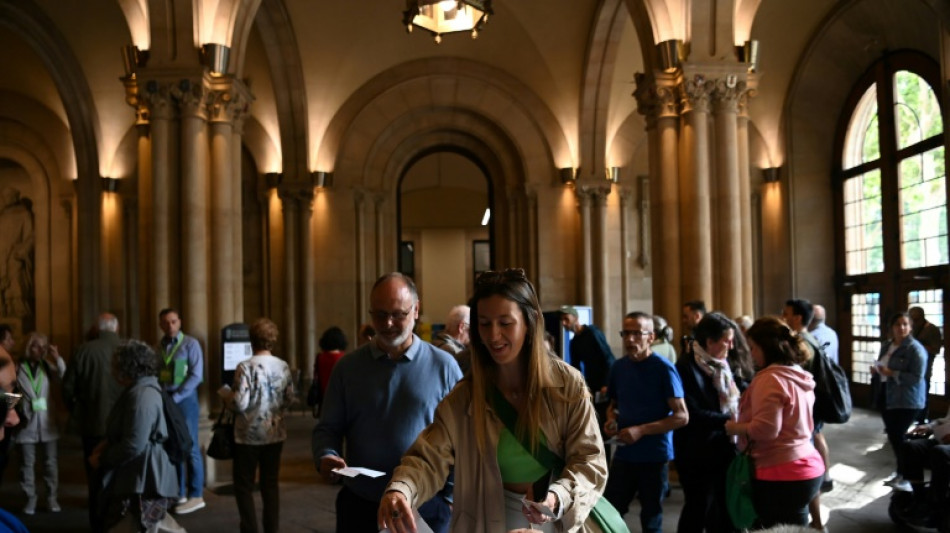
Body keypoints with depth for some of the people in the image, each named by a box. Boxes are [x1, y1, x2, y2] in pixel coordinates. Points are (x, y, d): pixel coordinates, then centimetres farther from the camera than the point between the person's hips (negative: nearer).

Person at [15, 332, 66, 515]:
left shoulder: (48, 366, 3)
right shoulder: (17, 368, -4)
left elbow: (65, 383, -10)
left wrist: (58, 359, -16)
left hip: (47, 423, 2)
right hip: (27, 424, -2)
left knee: (50, 461, 9)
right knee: (27, 463, 6)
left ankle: (51, 497, 19)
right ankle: (30, 499, 17)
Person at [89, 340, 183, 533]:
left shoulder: (142, 396, -23)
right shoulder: (141, 389, 12)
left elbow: (133, 446, -26)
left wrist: (101, 459, -12)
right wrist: (107, 444, 5)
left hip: (143, 481, -11)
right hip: (140, 475, 11)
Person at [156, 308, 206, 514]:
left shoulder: (190, 344, -5)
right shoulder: (159, 346, 11)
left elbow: (196, 375, -12)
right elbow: (155, 373, 14)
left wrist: (175, 398, -15)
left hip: (184, 398, -5)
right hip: (165, 400, 5)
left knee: (190, 447, -3)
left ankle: (196, 496, 2)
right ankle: (178, 493, 18)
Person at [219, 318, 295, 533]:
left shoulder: (246, 367, -15)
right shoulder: (283, 366, 0)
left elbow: (240, 404, -18)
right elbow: (289, 400, 6)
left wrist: (225, 394, 1)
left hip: (249, 434, -4)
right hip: (275, 433, 5)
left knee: (244, 485, 8)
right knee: (270, 483, 12)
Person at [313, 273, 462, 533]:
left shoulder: (443, 365, -1)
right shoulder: (348, 367, 3)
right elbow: (328, 428, 7)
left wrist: (450, 495, -2)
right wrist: (326, 456, -14)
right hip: (359, 506, 1)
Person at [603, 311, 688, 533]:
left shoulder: (663, 369, -12)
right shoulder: (618, 367, 3)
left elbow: (682, 416, -14)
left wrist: (641, 430, -21)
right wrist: (611, 420, -5)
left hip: (655, 456, -4)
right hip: (624, 454, 4)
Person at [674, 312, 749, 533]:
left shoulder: (722, 365, 8)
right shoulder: (686, 367, -16)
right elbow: (692, 414, -21)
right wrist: (729, 421, -22)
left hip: (723, 447, 7)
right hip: (697, 452, -7)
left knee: (724, 507, 15)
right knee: (699, 508, 3)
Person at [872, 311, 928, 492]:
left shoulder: (915, 349, -12)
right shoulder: (886, 346, 11)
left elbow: (916, 378, -18)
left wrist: (892, 373, -24)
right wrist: (876, 370, 2)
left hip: (907, 401, -7)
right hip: (888, 398, 7)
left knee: (898, 437, -8)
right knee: (893, 436, 9)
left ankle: (905, 477, 5)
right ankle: (902, 473, 24)